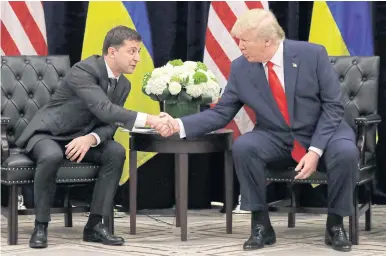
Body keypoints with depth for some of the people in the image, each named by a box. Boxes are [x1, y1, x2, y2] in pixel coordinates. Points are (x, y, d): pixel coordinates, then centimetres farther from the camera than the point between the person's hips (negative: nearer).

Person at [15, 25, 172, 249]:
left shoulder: (123, 84, 0)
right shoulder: (83, 71, -26)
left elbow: (110, 124, -3)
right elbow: (105, 110, -39)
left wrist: (90, 139, -27)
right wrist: (149, 119, -47)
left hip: (81, 138, 6)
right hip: (47, 133, -6)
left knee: (117, 152, -21)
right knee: (52, 156, -39)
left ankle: (95, 224, -15)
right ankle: (41, 226, -21)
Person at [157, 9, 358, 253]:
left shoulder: (313, 54, -15)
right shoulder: (241, 68, -6)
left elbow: (333, 106, -12)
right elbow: (221, 113, -1)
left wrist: (315, 150, -23)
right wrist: (180, 125, -16)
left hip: (322, 132, -2)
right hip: (276, 138, 2)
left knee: (346, 152, -34)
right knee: (243, 147, -28)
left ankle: (335, 224, -9)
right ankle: (261, 225, -13)